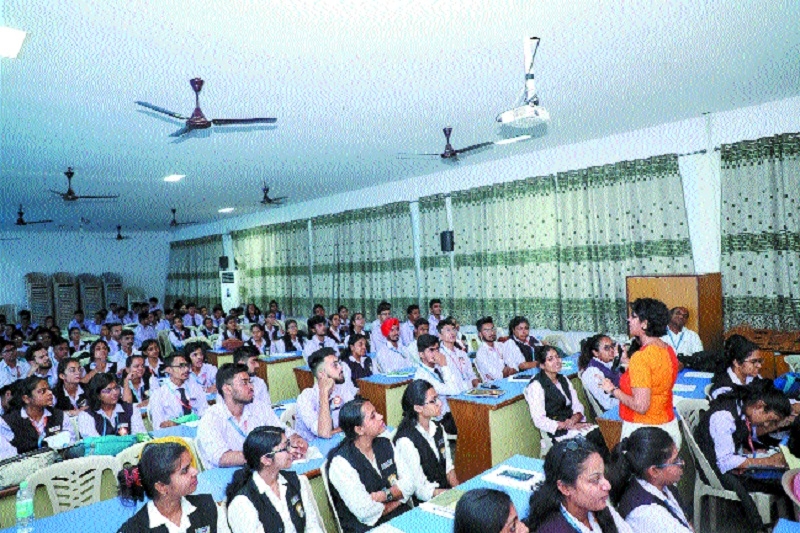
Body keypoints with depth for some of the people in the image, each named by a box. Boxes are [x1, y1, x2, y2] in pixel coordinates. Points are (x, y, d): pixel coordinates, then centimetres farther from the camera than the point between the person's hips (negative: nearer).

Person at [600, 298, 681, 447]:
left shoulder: (641, 357, -20)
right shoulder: (668, 349, 5)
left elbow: (640, 406, -22)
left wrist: (613, 390, -9)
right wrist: (629, 364, 17)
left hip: (643, 430, -8)